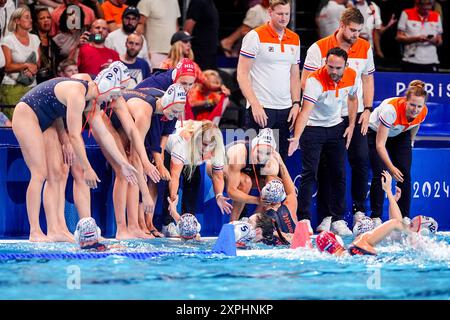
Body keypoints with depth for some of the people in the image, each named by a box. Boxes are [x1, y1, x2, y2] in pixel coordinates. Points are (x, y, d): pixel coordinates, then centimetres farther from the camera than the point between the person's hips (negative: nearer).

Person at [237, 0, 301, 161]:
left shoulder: (294, 39, 13)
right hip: (260, 109, -6)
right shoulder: (255, 36, -5)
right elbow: (242, 74, -8)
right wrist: (255, 105, -16)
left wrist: (296, 104, 7)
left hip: (285, 110, 6)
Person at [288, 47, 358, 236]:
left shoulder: (352, 77, -9)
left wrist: (351, 125, 5)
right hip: (313, 128, -5)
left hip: (336, 127, 5)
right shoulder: (315, 80, -27)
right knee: (309, 173, -11)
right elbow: (306, 111, -36)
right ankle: (304, 220, -8)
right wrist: (296, 138, -48)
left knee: (339, 174, 3)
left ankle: (338, 220, 9)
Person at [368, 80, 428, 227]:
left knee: (405, 175, -7)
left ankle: (405, 218, -3)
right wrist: (391, 167, -42)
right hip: (376, 133, -5)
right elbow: (380, 144, -38)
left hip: (400, 135, 5)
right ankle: (376, 217, -9)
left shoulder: (423, 112, -24)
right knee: (380, 175, -16)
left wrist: (410, 142, 17)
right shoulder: (391, 109, -41)